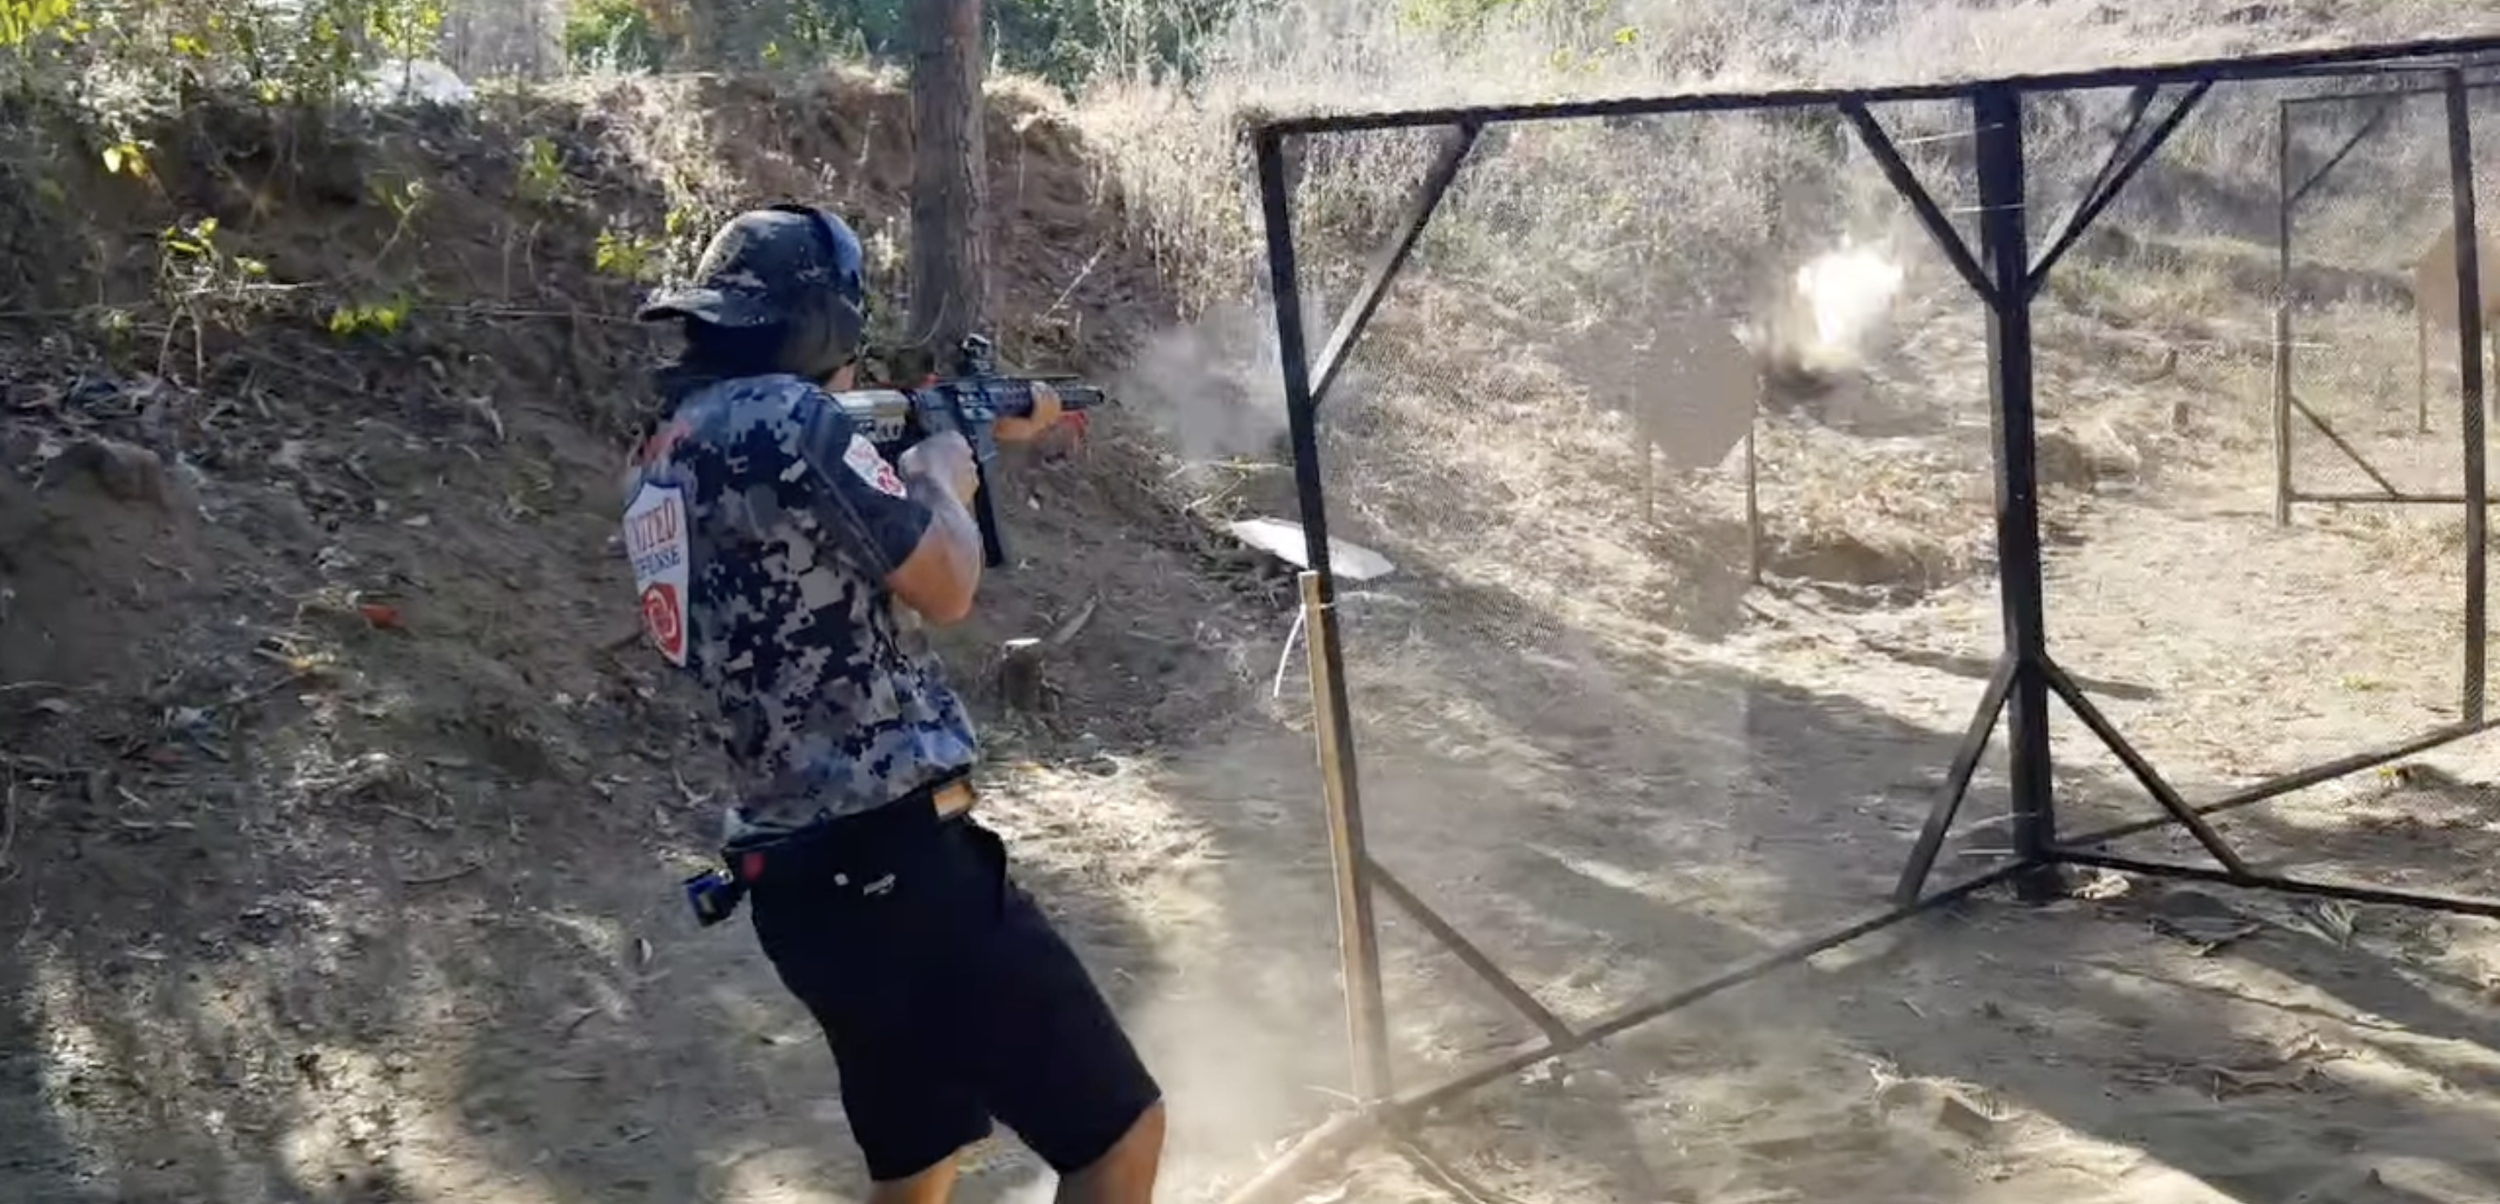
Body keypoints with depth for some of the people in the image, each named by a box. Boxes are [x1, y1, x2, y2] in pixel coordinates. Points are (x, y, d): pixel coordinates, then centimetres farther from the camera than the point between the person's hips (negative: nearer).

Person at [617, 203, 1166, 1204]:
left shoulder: (661, 453, 12)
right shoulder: (782, 418, -16)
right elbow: (945, 588, -11)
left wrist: (985, 431, 34)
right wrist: (943, 469, 9)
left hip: (802, 882, 10)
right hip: (897, 865, -9)